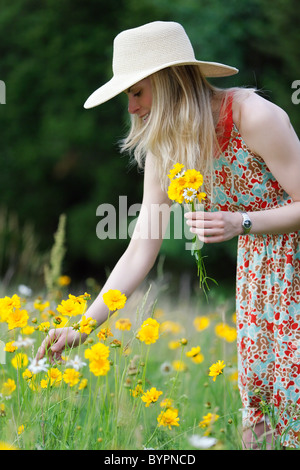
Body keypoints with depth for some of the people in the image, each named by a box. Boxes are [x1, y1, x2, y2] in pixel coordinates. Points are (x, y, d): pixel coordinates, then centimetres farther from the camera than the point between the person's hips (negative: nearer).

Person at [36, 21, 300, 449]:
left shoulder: (255, 116, -24)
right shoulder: (163, 151, -4)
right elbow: (139, 253, -3)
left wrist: (240, 223, -34)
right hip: (256, 269, 6)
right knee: (257, 395, 4)